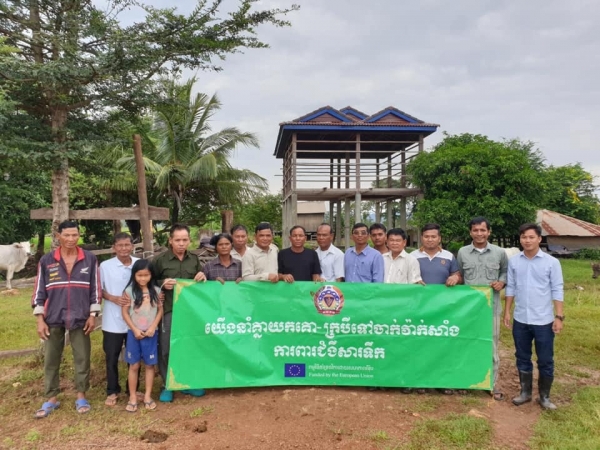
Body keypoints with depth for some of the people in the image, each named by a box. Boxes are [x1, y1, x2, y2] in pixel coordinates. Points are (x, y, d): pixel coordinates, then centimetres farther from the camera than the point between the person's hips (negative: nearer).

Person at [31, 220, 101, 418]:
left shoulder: (90, 259, -2)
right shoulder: (46, 260, -1)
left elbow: (95, 288, 1)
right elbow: (39, 291, 3)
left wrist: (93, 315, -2)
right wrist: (40, 320, -1)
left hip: (80, 318, -1)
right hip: (53, 318, 1)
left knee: (82, 358, 7)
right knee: (51, 359, 10)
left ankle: (81, 396, 22)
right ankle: (51, 399, 24)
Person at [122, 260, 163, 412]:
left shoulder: (156, 291, -1)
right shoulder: (129, 291, -5)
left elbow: (160, 310, 3)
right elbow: (124, 311, -3)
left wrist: (153, 327, -8)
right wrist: (135, 329, -10)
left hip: (151, 333, 1)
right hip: (134, 333, -1)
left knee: (150, 365, 8)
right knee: (134, 365, 6)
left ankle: (148, 396, 19)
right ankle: (132, 397, 17)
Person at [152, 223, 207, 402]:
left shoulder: (194, 259, 6)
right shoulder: (160, 260, -4)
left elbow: (200, 284, 17)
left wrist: (203, 278, -5)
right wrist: (163, 284, -17)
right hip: (168, 311, -3)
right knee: (166, 349, 4)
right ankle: (167, 386, 21)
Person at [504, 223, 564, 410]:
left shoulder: (552, 262, -6)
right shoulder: (513, 261, 1)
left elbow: (557, 290, -5)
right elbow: (510, 288, 6)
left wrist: (559, 316, -9)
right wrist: (507, 311, 5)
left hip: (544, 321, -2)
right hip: (520, 320, 3)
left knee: (545, 361, 8)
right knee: (522, 358, 14)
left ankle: (544, 396, 25)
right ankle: (525, 392, 29)